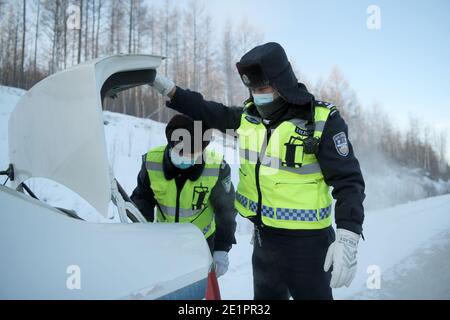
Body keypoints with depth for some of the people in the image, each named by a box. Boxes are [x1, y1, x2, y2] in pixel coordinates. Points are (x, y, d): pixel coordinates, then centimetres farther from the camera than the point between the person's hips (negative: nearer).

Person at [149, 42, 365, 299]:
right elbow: (210, 112, 17)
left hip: (305, 242, -6)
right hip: (264, 238, 6)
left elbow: (349, 180, -17)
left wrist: (348, 238, -26)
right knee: (266, 295, 21)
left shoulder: (322, 121, -15)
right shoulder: (248, 116, 1)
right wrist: (168, 88, 12)